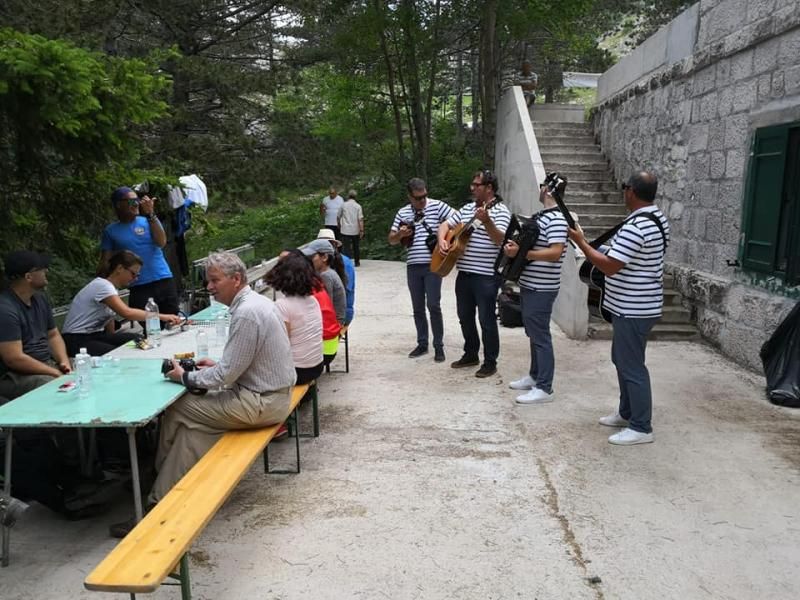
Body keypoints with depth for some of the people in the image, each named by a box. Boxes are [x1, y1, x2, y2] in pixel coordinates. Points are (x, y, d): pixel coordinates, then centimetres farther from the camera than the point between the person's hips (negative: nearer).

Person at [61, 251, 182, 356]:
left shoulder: (111, 287, 9)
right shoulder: (102, 285, -20)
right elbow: (127, 313, -34)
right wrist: (162, 317, -35)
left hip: (95, 335, 9)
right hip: (76, 341, -9)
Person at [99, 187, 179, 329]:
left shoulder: (148, 221, 9)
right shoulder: (111, 231, 8)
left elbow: (161, 242, -8)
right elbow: (105, 263, 5)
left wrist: (150, 214, -12)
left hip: (164, 281, 1)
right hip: (138, 287, -1)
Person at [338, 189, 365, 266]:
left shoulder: (343, 205, 1)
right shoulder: (358, 206, -3)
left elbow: (339, 217, 11)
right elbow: (360, 219, -9)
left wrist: (339, 226, 27)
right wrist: (361, 230, -7)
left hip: (345, 230, -1)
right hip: (356, 231, 1)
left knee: (346, 247, -2)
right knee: (356, 247, 15)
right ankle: (357, 262, 25)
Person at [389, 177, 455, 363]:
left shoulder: (437, 206, -3)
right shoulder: (402, 213, 9)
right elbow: (391, 240, 12)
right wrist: (400, 234, -10)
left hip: (433, 264, -4)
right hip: (413, 266, 4)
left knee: (433, 306, -6)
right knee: (418, 308, 10)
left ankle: (439, 346, 6)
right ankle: (422, 344, 22)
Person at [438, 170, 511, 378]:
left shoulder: (500, 212, -8)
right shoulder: (467, 209, 13)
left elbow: (499, 240, -22)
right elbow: (446, 225, 16)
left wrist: (486, 221, -37)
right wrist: (442, 240, -4)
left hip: (486, 276, -7)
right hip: (464, 273, 7)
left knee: (486, 320, 0)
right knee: (465, 317, 15)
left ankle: (490, 363, 12)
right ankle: (471, 355, 31)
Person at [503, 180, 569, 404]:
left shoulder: (557, 218, -17)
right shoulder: (540, 215, 13)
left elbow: (555, 252, -26)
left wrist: (520, 253, -25)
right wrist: (514, 247, -1)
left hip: (541, 289, -10)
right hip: (530, 285, 10)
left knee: (540, 336, -5)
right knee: (533, 334, 18)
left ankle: (544, 388, 2)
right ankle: (534, 376, 31)